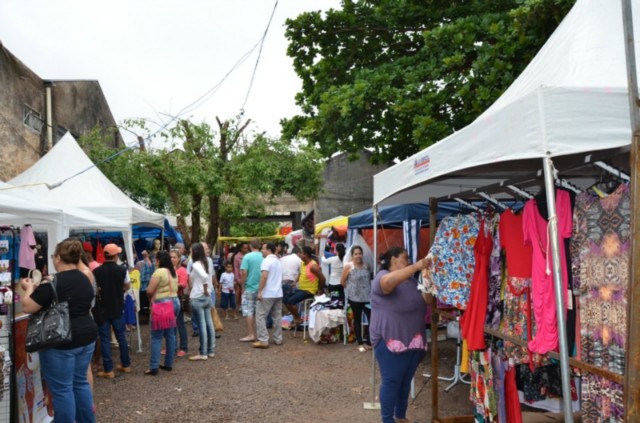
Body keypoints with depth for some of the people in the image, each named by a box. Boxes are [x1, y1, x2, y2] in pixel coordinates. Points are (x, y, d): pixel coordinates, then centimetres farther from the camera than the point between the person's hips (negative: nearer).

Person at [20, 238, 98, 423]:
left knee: (61, 388, 3)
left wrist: (29, 288, 7)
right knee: (80, 382, 19)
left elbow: (27, 307, -13)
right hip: (86, 336, 8)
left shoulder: (54, 282, -17)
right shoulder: (85, 280, 8)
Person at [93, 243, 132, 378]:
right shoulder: (122, 270, -8)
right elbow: (127, 287, 7)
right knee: (121, 336, 15)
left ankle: (108, 370, 5)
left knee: (105, 339, 4)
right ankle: (126, 365, 24)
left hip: (103, 309, -2)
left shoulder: (96, 271, -13)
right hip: (118, 308, 2)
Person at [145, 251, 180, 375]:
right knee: (170, 335, 11)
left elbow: (149, 290, -15)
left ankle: (153, 367, -3)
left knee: (156, 337, -3)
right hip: (174, 302, 8)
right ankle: (169, 364, 17)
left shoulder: (159, 272, -14)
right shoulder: (173, 272, 12)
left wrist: (151, 299, 4)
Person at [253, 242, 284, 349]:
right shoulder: (278, 261, 16)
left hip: (267, 294, -8)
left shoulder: (267, 260, -13)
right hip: (278, 293, 8)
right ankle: (278, 339, 16)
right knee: (277, 317, 12)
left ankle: (263, 340, -5)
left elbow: (264, 276, -22)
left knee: (260, 316, -3)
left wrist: (259, 291, -20)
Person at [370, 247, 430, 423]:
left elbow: (424, 301, 21)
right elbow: (389, 281, -36)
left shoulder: (411, 280, 15)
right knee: (391, 381, 0)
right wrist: (416, 266, -37)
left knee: (406, 380, 17)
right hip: (390, 341, -8)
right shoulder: (383, 277, -12)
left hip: (413, 341, 8)